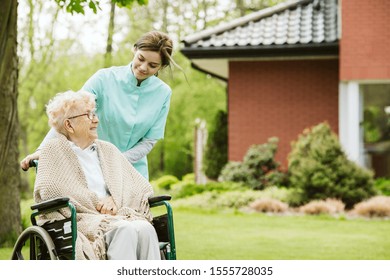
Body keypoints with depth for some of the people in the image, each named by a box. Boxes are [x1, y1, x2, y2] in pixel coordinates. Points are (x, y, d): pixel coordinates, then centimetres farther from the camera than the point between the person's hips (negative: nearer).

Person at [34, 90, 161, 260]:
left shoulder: (108, 149, 27)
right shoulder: (54, 149, 12)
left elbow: (142, 186, 20)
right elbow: (49, 189, -6)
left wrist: (114, 199, -2)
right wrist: (97, 202, -5)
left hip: (116, 216, 5)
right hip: (83, 221, -4)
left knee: (145, 228, -30)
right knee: (126, 230, -35)